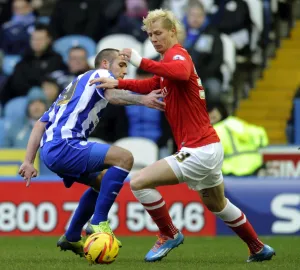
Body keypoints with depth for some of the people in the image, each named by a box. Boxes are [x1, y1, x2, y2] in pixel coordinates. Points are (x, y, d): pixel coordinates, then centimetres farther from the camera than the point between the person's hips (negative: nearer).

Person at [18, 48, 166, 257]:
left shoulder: (76, 85, 31)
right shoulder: (100, 74, 5)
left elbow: (41, 123, 27)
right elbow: (112, 95, -21)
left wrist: (29, 161, 23)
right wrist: (142, 99, -39)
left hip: (50, 149, 10)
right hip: (64, 146, -10)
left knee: (103, 181, 28)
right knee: (124, 157, -18)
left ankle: (71, 238, 31)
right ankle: (99, 223, -19)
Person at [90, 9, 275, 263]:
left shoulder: (177, 54, -14)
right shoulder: (171, 59, 16)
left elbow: (182, 72, -39)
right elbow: (150, 85, 28)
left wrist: (141, 61, -40)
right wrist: (117, 83, 14)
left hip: (198, 151, -11)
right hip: (210, 147, 11)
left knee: (139, 183, -12)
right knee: (217, 205, 29)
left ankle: (169, 235, 3)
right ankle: (259, 249, 41)